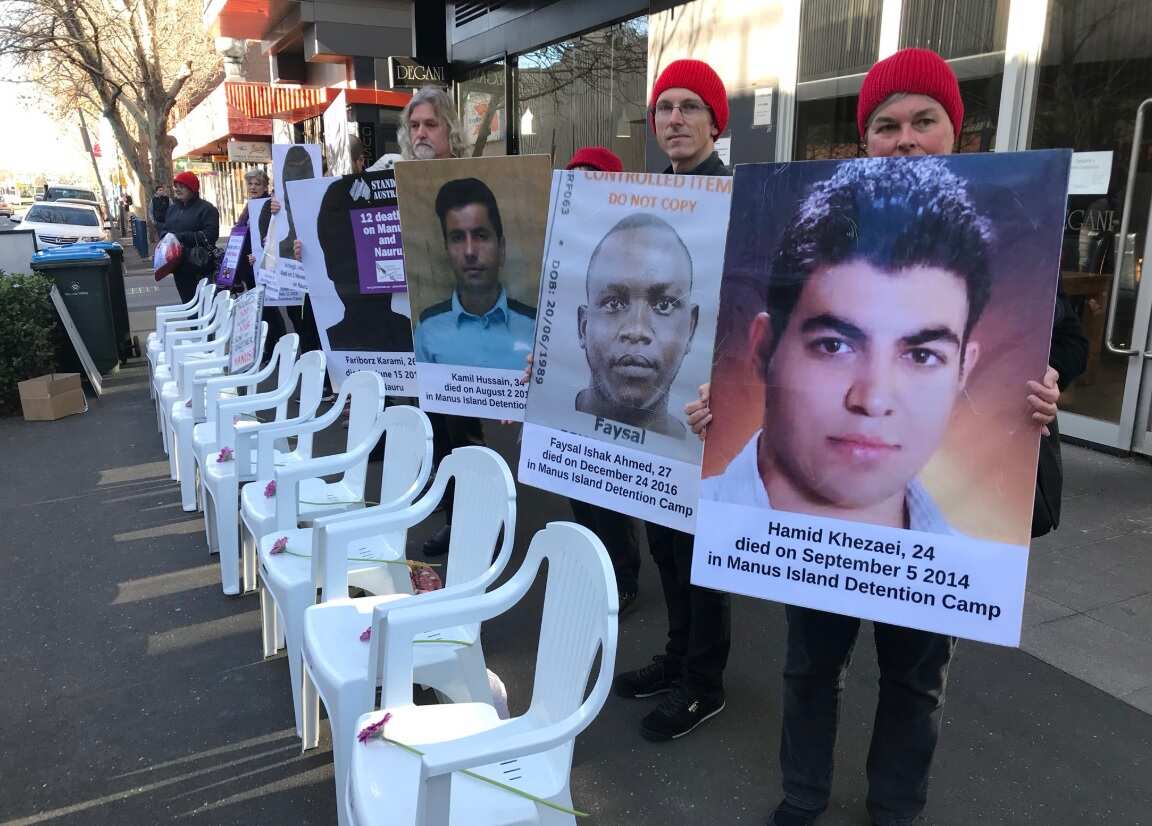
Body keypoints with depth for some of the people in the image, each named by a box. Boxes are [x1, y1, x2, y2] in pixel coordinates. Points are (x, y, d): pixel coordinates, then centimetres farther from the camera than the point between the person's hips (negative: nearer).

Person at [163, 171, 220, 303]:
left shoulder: (206, 209, -7)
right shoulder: (172, 208, 16)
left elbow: (210, 235, -17)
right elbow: (165, 230, 22)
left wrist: (181, 237, -20)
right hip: (179, 267, 6)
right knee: (187, 301, 11)